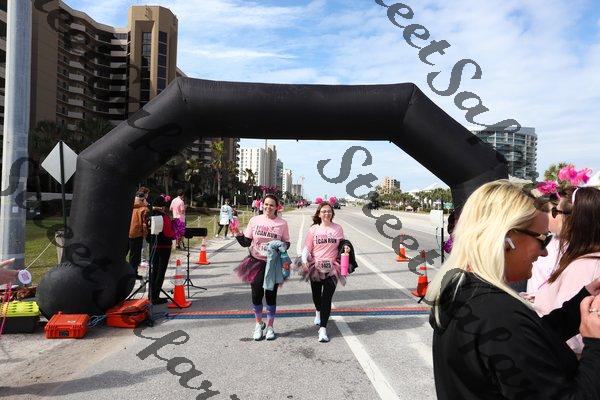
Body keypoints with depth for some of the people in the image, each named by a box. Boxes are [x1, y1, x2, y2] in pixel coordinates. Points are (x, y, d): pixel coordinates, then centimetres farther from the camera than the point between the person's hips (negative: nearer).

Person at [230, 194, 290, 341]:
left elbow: (286, 243, 5)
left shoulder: (282, 223, -3)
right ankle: (259, 324, 33)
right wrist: (238, 235, -17)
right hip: (256, 262, 1)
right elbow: (246, 242, 1)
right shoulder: (254, 220, -2)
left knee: (271, 295, 7)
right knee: (256, 294, 8)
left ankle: (270, 326, 28)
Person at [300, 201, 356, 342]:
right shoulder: (313, 229, 1)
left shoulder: (338, 228, 4)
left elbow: (342, 244, 15)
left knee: (327, 297, -10)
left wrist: (346, 247, -7)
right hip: (315, 267, 1)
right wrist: (304, 260, -14)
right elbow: (307, 248, 2)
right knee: (316, 295, 18)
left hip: (332, 268, -1)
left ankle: (323, 328, -4)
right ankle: (318, 311, 52)